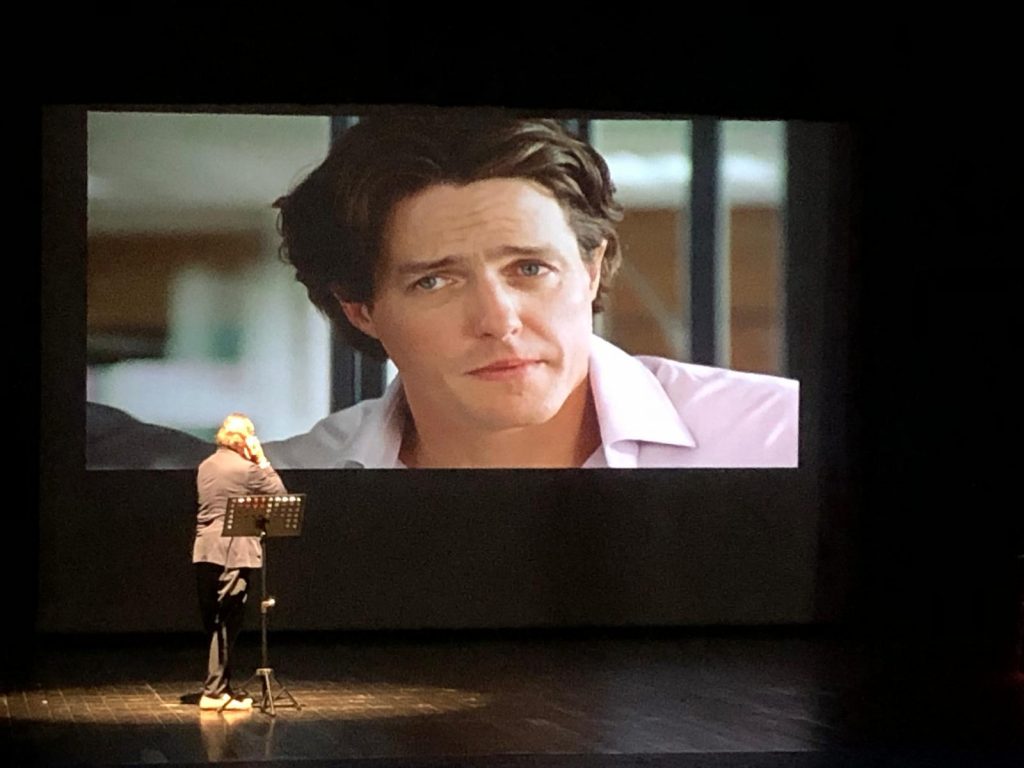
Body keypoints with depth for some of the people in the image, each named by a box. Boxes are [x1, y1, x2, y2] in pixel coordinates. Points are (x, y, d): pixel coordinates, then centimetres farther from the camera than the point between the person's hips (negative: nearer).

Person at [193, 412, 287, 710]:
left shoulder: (205, 466, 12)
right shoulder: (246, 468, -10)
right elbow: (279, 493, -2)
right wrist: (262, 460, 2)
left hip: (205, 550, 7)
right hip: (235, 551, -7)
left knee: (213, 621, 12)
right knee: (227, 622, -4)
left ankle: (219, 685, 18)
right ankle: (214, 692, -5)